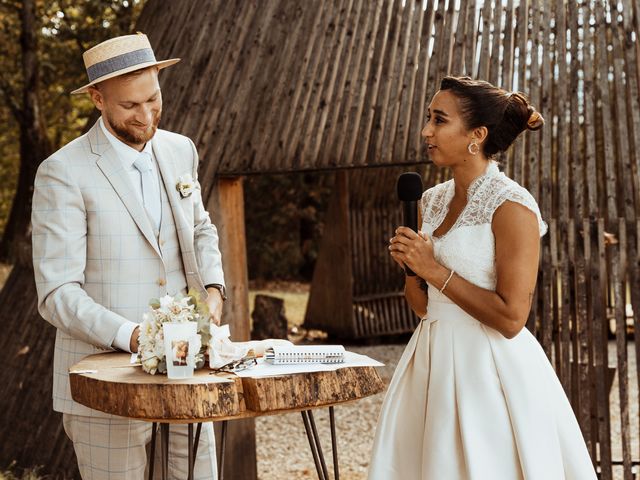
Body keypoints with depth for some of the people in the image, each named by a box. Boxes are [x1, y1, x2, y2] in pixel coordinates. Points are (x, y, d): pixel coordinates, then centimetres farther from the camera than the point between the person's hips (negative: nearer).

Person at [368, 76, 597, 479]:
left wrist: (435, 270, -17)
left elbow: (511, 319, -20)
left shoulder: (511, 206, -15)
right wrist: (411, 267, -6)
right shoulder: (434, 200, 8)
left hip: (489, 369, -7)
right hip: (435, 363, 7)